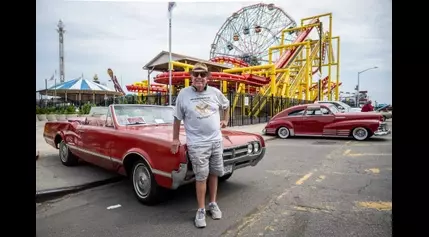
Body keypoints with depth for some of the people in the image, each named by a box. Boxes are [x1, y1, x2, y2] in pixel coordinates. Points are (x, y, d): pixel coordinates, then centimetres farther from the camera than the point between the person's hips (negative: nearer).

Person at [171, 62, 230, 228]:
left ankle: (213, 204, 30)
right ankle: (201, 210, 16)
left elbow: (226, 105, 24)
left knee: (214, 174, 12)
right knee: (201, 177, 0)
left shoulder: (215, 92, 3)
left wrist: (226, 120, 20)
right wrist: (175, 139, 3)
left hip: (216, 141, 4)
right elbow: (177, 118, 2)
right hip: (197, 143, -3)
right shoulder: (184, 94, -4)